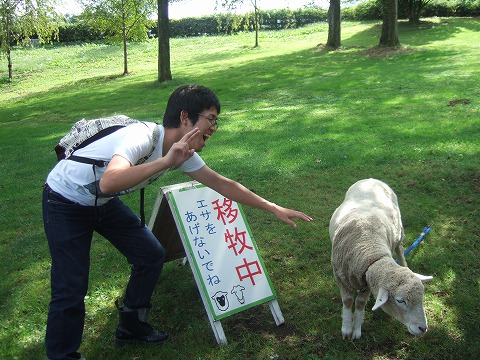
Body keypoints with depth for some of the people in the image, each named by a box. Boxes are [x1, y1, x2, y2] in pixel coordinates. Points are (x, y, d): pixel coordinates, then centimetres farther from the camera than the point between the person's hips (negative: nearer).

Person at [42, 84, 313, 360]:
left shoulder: (181, 151, -9)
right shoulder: (142, 138, -34)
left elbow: (223, 185, -1)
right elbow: (108, 183, -52)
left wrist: (274, 208, -1)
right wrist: (166, 161, -52)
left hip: (104, 203, 8)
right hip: (65, 203, -7)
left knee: (151, 255, 5)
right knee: (71, 290, -10)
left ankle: (132, 327, 26)